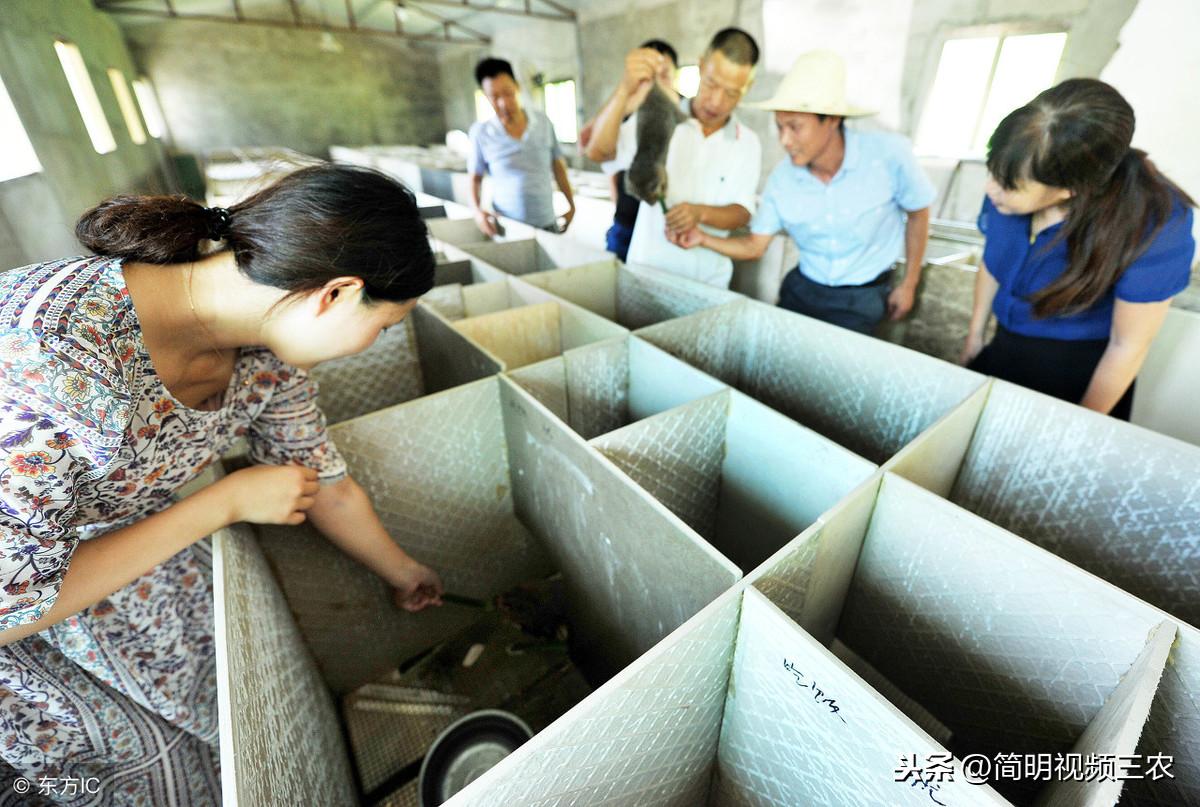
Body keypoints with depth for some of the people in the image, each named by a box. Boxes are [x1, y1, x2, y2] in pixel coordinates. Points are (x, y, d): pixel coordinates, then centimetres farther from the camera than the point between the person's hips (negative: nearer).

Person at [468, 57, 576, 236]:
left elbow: (558, 166, 10)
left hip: (547, 224, 2)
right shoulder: (481, 132, -6)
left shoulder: (543, 122, 0)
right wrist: (477, 210, -13)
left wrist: (571, 205, 8)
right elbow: (475, 178, 4)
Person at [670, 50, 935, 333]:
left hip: (862, 299, -2)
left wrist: (909, 283, 4)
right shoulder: (781, 178, -12)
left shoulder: (888, 153, -19)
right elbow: (754, 246, -4)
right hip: (802, 290, 3)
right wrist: (704, 238, -22)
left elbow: (918, 213, -2)